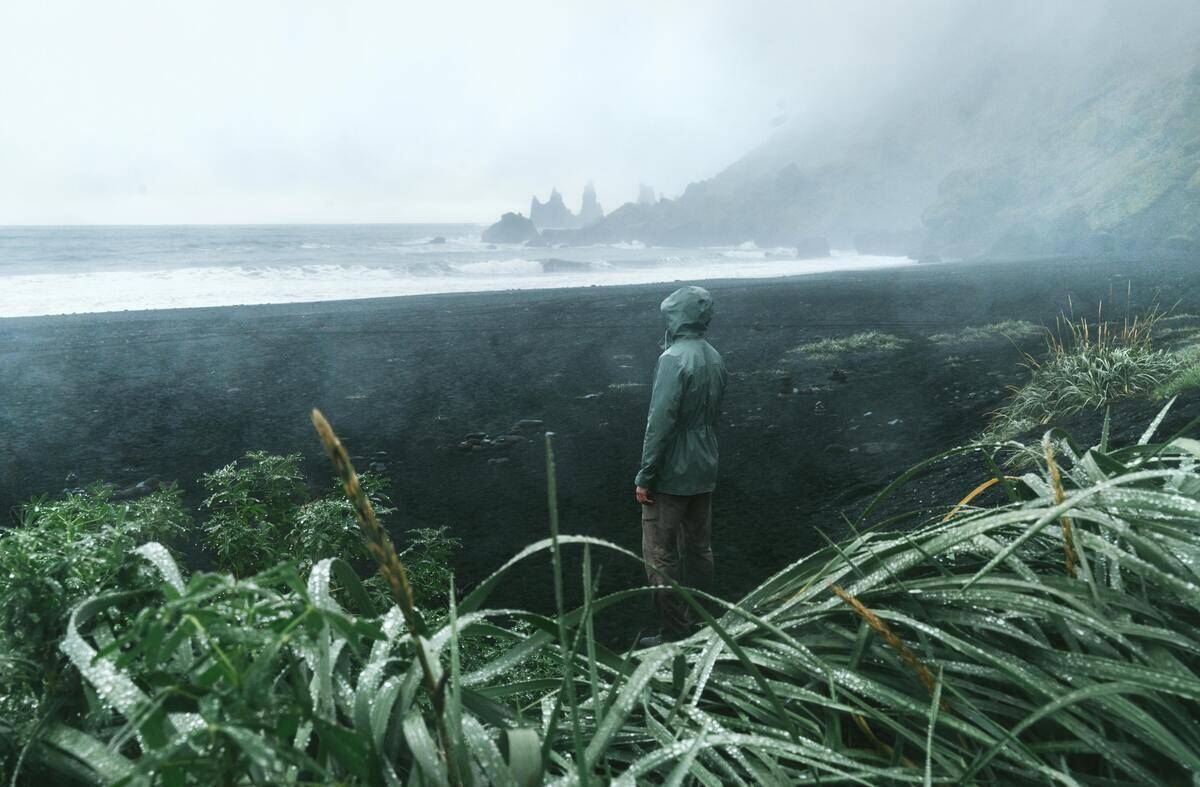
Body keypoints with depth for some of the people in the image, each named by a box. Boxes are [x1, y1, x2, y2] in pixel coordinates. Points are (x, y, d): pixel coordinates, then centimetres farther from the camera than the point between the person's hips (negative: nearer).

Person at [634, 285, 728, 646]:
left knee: (661, 556, 2)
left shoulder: (674, 358, -19)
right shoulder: (714, 358, 6)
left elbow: (660, 422, -22)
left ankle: (676, 634, 9)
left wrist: (645, 476, -16)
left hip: (671, 474, -8)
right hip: (704, 471, 8)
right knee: (699, 549, 17)